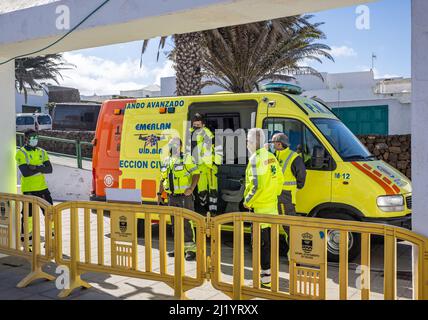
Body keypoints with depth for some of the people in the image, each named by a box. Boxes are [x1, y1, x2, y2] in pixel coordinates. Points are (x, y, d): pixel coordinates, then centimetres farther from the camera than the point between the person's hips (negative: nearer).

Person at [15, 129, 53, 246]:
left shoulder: (42, 152, 10)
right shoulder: (21, 153, -6)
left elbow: (49, 169, -3)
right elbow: (25, 172, -19)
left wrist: (36, 168, -17)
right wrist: (41, 168, -13)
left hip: (42, 188, 5)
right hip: (28, 189, -5)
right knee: (28, 214, -1)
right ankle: (25, 239, 12)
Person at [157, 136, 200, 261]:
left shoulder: (187, 159, -4)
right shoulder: (166, 161, 16)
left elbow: (196, 173, -11)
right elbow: (163, 179, 21)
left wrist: (191, 188, -22)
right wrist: (159, 194, 17)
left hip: (184, 196, -7)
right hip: (172, 197, 7)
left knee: (186, 222, -9)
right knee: (175, 223, 12)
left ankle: (191, 249, -4)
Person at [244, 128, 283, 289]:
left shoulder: (256, 159, -16)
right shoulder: (271, 157, 11)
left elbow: (257, 185, -24)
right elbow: (280, 180, 14)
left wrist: (247, 201, -12)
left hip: (260, 207, -9)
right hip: (272, 206, 9)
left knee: (261, 242, -3)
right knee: (269, 240, 18)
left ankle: (266, 278, 0)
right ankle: (268, 271, 30)